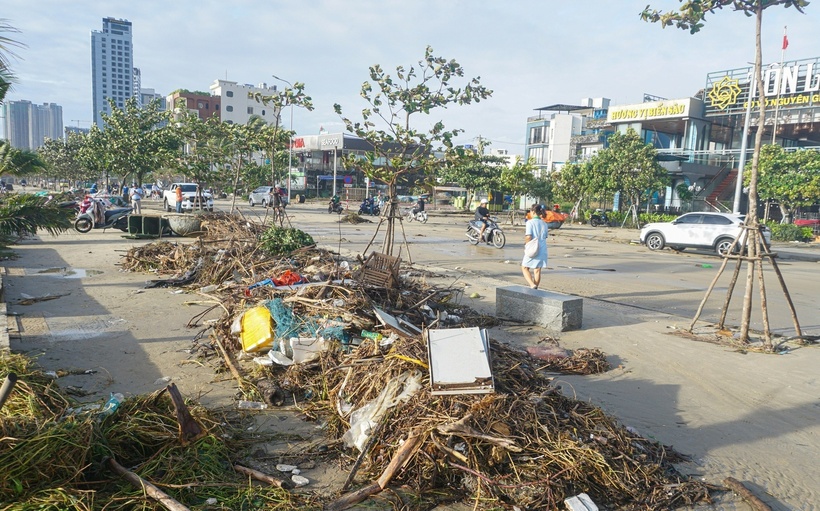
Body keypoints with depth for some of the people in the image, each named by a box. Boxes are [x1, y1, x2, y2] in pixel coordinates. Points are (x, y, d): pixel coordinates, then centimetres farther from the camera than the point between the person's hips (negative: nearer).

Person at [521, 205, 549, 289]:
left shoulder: (530, 222, -11)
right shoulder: (544, 223, 7)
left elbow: (528, 237, -17)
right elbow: (545, 236, 12)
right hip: (542, 250, 5)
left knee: (524, 268, 10)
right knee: (537, 270, 12)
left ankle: (532, 285, -9)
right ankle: (535, 288, 18)